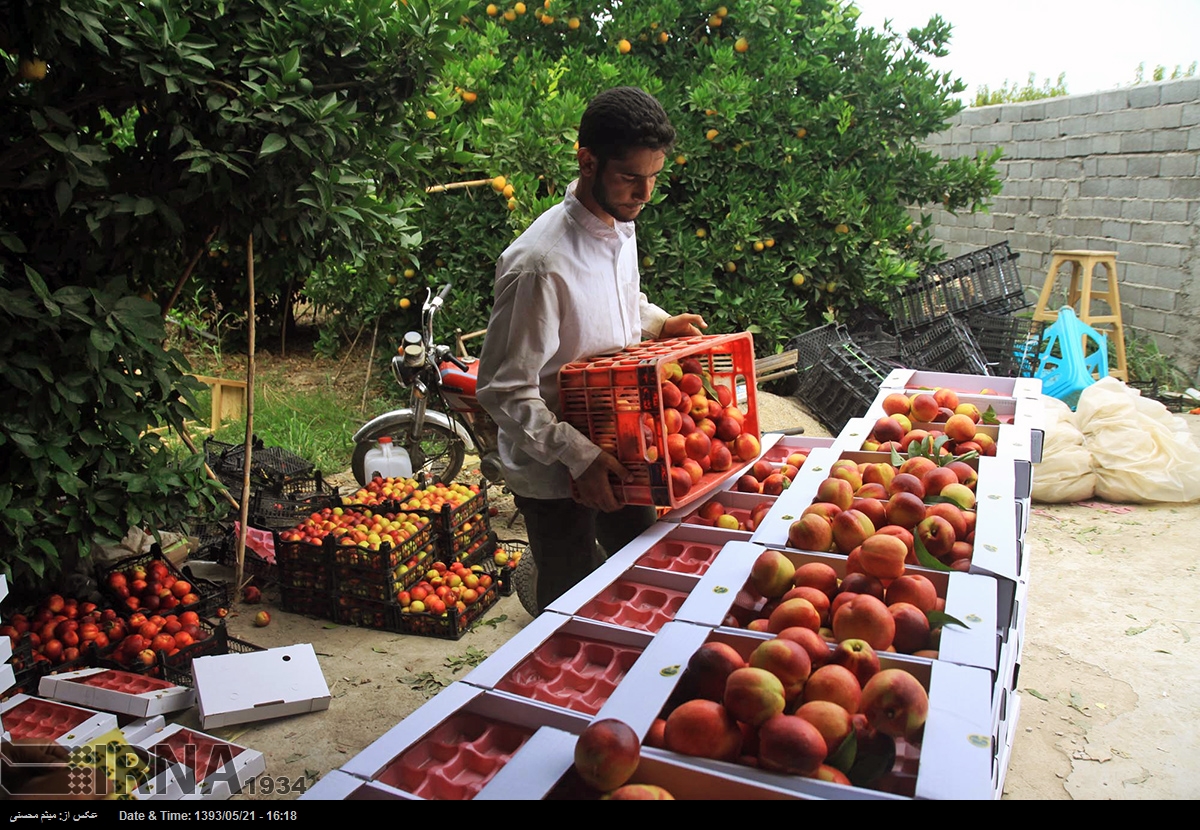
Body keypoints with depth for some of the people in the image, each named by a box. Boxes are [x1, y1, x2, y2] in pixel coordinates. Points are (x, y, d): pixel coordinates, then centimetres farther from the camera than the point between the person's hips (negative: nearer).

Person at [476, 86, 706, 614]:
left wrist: (660, 323, 2)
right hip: (554, 474, -8)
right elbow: (503, 390, -24)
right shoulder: (539, 264, -27)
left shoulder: (621, 226, 1)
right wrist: (579, 456, -28)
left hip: (617, 455, 8)